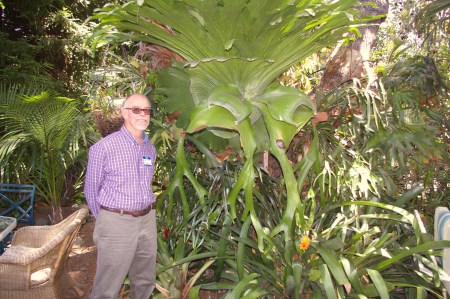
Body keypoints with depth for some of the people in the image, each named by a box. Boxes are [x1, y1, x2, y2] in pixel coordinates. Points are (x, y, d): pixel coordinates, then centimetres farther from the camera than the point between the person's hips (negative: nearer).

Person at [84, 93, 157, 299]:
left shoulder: (150, 148, 6)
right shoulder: (104, 147, -13)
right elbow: (91, 188, -2)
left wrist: (144, 213, 17)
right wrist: (104, 221, 7)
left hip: (147, 220, 6)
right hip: (117, 222, -5)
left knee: (145, 282, 19)